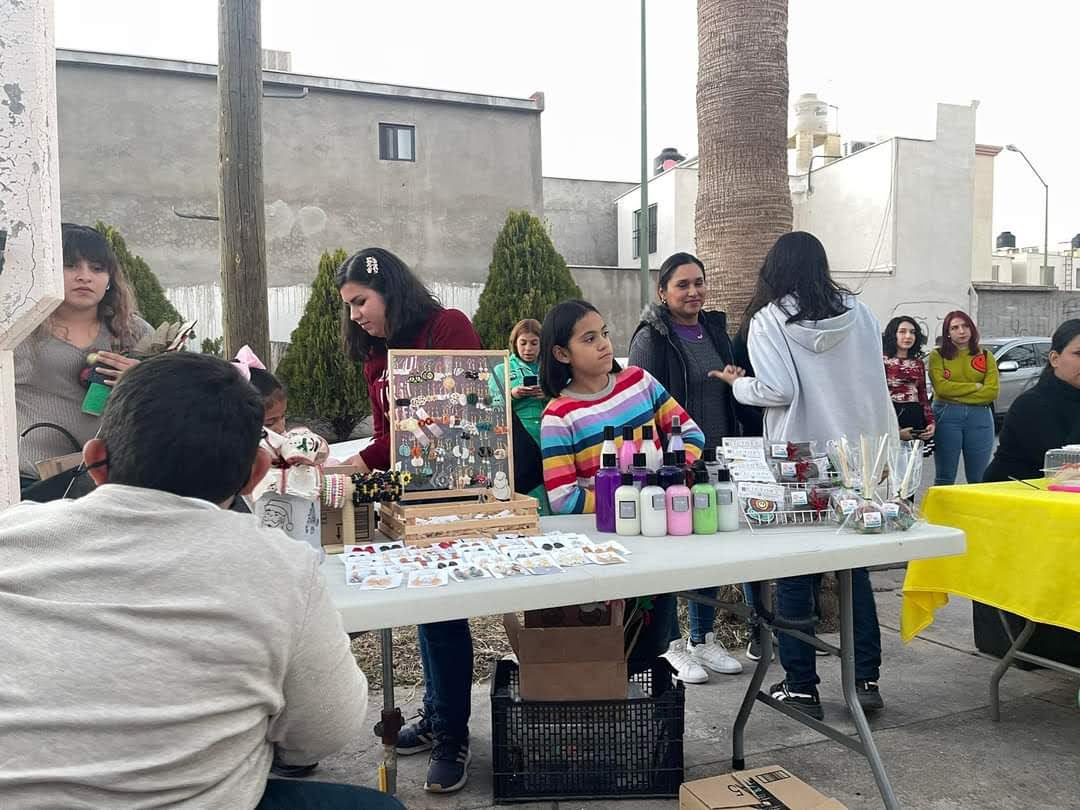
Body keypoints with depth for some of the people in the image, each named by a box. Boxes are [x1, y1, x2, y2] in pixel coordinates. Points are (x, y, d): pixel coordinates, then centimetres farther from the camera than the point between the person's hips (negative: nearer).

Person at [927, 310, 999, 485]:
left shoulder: (986, 356, 10)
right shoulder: (937, 355, 4)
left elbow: (992, 392, -3)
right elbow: (941, 387, -11)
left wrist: (956, 394, -8)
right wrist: (975, 387, -6)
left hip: (980, 417, 2)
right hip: (947, 417, -2)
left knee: (978, 479, 6)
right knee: (944, 477, 3)